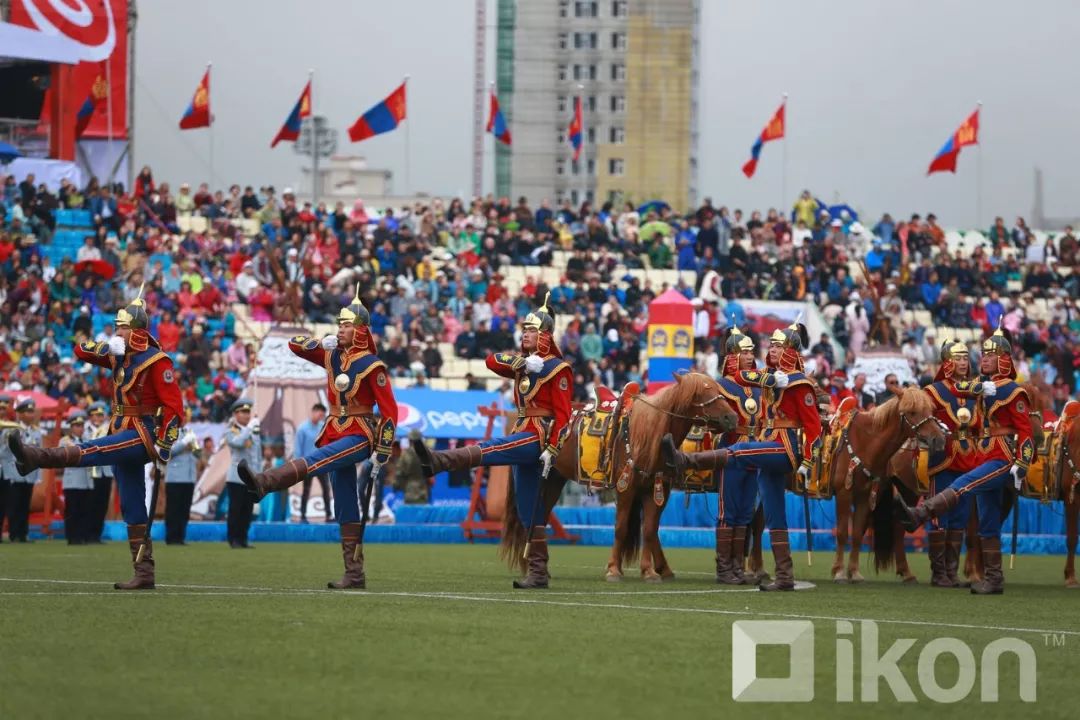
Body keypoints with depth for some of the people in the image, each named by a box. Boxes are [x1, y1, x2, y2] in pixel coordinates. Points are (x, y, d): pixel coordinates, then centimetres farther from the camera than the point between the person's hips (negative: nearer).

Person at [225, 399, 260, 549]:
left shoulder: (255, 432, 16)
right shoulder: (231, 432, -1)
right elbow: (238, 442, -25)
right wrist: (249, 427, -19)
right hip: (236, 479, -5)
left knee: (247, 511, 5)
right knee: (235, 510, -4)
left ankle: (243, 539, 11)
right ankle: (234, 540, 1)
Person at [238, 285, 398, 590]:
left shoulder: (371, 366, -11)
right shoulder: (332, 355, 9)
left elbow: (389, 411, -12)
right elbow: (295, 346, 16)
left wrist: (382, 453, -15)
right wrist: (322, 343, -3)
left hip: (360, 435, -8)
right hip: (336, 432, 8)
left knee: (317, 459, -33)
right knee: (346, 510, 6)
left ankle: (263, 482, -56)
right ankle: (354, 575, 8)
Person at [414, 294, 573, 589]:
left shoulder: (557, 368, -5)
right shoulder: (525, 364, 20)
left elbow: (563, 414, -12)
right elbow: (492, 361, 4)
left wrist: (551, 451, -21)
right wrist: (521, 362, -13)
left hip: (539, 437, -9)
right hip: (523, 433, 9)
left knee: (492, 448, -32)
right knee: (529, 511, 7)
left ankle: (439, 461, -55)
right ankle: (538, 573, 8)